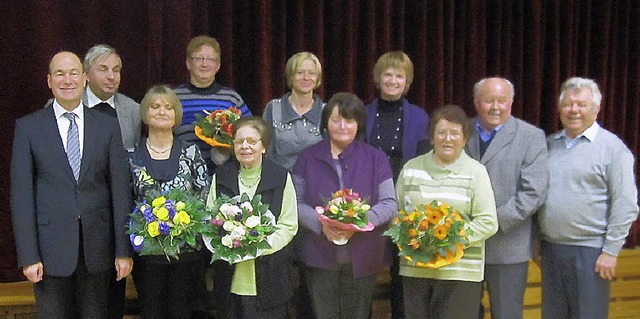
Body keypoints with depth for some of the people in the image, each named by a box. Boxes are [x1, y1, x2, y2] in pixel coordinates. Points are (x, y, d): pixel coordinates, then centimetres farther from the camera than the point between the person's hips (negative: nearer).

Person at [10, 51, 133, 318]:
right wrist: (28, 256, -8)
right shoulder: (28, 127, 1)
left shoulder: (107, 125, 4)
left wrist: (124, 250, -2)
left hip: (97, 247, 1)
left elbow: (120, 189, 2)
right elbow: (21, 194, -2)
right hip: (50, 247, -1)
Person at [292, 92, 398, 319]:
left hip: (362, 258, 0)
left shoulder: (375, 158, 4)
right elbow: (296, 203, 1)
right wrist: (321, 223, -18)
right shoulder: (308, 158, 5)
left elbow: (389, 204, -1)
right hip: (319, 258, 0)